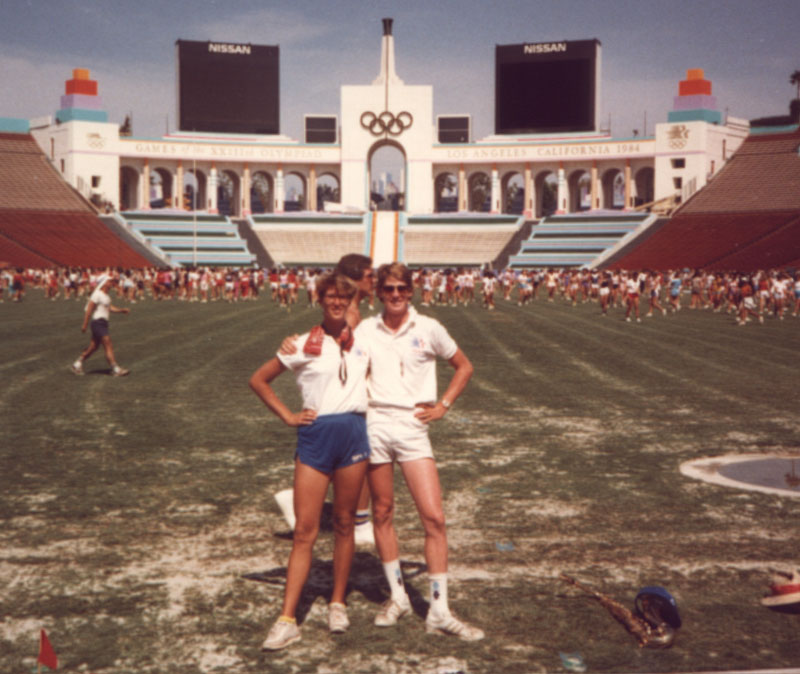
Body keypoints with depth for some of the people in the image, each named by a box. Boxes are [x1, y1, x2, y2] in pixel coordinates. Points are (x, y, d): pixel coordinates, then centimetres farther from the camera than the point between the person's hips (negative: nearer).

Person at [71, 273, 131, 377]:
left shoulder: (105, 295, 16)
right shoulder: (97, 294, -13)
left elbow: (110, 308, 22)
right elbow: (89, 310, -15)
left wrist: (122, 310, 8)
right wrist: (85, 325, -16)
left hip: (103, 323, 10)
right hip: (98, 322, -10)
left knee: (94, 347, 15)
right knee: (108, 346, -10)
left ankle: (77, 364, 25)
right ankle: (116, 369, -9)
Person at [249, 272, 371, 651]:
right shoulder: (303, 345, 1)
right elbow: (258, 380, 7)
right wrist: (287, 416, 0)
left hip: (354, 432, 2)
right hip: (315, 436, -2)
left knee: (344, 523, 10)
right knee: (305, 530, -4)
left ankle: (338, 604, 24)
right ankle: (287, 620, -1)